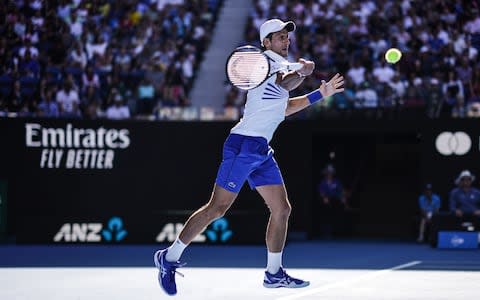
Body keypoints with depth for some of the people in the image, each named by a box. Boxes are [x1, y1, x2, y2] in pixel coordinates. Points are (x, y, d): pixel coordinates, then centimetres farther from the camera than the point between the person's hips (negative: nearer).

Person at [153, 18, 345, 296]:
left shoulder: (280, 64, 22)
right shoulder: (268, 58, -7)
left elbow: (283, 108, 35)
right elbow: (285, 83, -30)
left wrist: (320, 94, 33)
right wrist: (303, 71, -20)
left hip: (262, 151, 10)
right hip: (244, 144, -10)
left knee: (282, 210, 6)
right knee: (217, 208, -8)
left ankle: (274, 273, 15)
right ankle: (170, 257, 1)